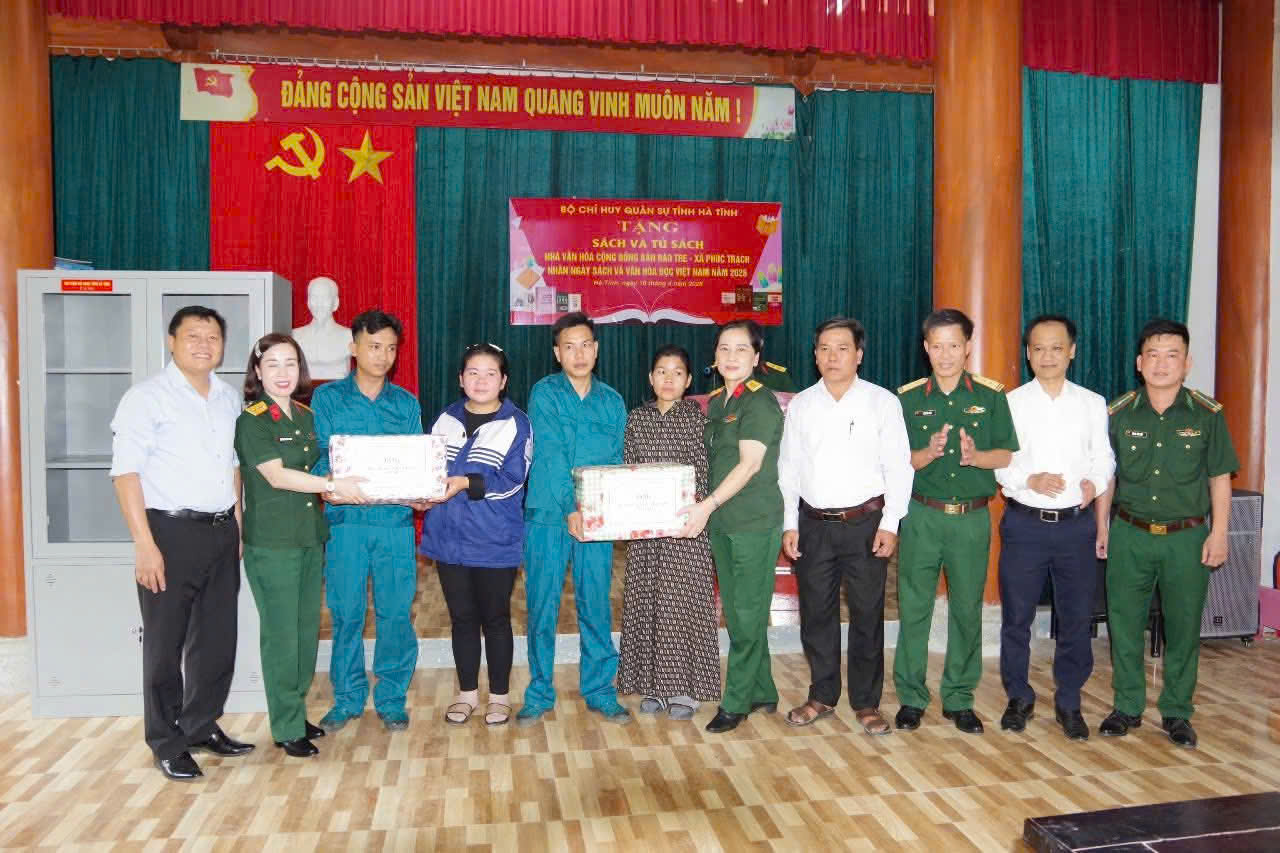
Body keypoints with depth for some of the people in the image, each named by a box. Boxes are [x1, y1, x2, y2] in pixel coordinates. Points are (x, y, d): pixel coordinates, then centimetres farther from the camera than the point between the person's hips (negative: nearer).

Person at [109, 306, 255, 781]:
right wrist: (145, 545, -17)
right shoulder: (147, 398, -7)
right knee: (165, 644, 5)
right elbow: (126, 472, -12)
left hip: (222, 533, 6)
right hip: (170, 532, -6)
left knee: (218, 638, 13)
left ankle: (202, 726, 30)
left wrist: (237, 524, 12)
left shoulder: (229, 398, 12)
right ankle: (167, 745, 19)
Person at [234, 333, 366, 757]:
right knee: (281, 633, -1)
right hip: (271, 542, -6)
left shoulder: (307, 417, 12)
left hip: (311, 535, 6)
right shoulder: (252, 420, -8)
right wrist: (334, 485, -23)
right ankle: (286, 728, 10)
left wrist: (341, 486, 1)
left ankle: (296, 712, 26)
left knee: (307, 629, 12)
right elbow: (276, 476, -17)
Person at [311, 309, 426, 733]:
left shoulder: (406, 404, 12)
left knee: (396, 612, 3)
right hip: (346, 519, -1)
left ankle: (391, 698, 17)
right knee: (346, 612, 3)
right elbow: (320, 456, 0)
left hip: (396, 521, 1)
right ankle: (348, 697, 20)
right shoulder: (327, 398, 7)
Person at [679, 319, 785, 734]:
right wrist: (708, 510, 10)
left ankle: (736, 702, 11)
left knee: (748, 614, 0)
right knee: (736, 613, 13)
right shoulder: (715, 402, 13)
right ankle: (762, 693, 26)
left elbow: (749, 465, -18)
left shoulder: (759, 402, -10)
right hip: (721, 522, 8)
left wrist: (708, 505, -23)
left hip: (755, 522, -8)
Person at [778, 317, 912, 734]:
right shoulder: (800, 405, 7)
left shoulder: (882, 402, -1)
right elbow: (788, 469, 9)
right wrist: (789, 524, 4)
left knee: (867, 614, 4)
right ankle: (822, 696, 25)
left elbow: (898, 467, -2)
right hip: (813, 524, 3)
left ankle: (866, 703, 18)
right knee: (816, 613, 9)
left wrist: (890, 524, -9)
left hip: (865, 522, -3)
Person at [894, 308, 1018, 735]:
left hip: (972, 518, 0)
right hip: (921, 516, 0)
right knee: (914, 608, 3)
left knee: (967, 609, 8)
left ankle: (959, 699, 21)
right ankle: (911, 696, 16)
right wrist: (929, 453, -18)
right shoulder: (908, 398, 3)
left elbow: (1008, 455, 2)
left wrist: (976, 456, -18)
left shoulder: (991, 396, 2)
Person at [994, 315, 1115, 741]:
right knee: (1017, 617, 7)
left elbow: (1104, 458, 6)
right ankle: (1019, 698, 25)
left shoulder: (1093, 404, 6)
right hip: (1024, 523, -1)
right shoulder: (1011, 402, 1)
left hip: (1077, 524, 1)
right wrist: (1029, 480, -19)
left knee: (1077, 619, 8)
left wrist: (1095, 482, -14)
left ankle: (1069, 703, 25)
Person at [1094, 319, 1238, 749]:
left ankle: (1176, 712, 23)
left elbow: (1220, 478, 2)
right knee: (1124, 624, 7)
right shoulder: (1118, 413, -1)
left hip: (1187, 537, -1)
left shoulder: (1208, 415, -3)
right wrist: (1103, 526, 6)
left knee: (1183, 628, 7)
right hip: (1129, 535, 1)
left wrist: (1218, 533, -2)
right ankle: (1127, 707, 22)